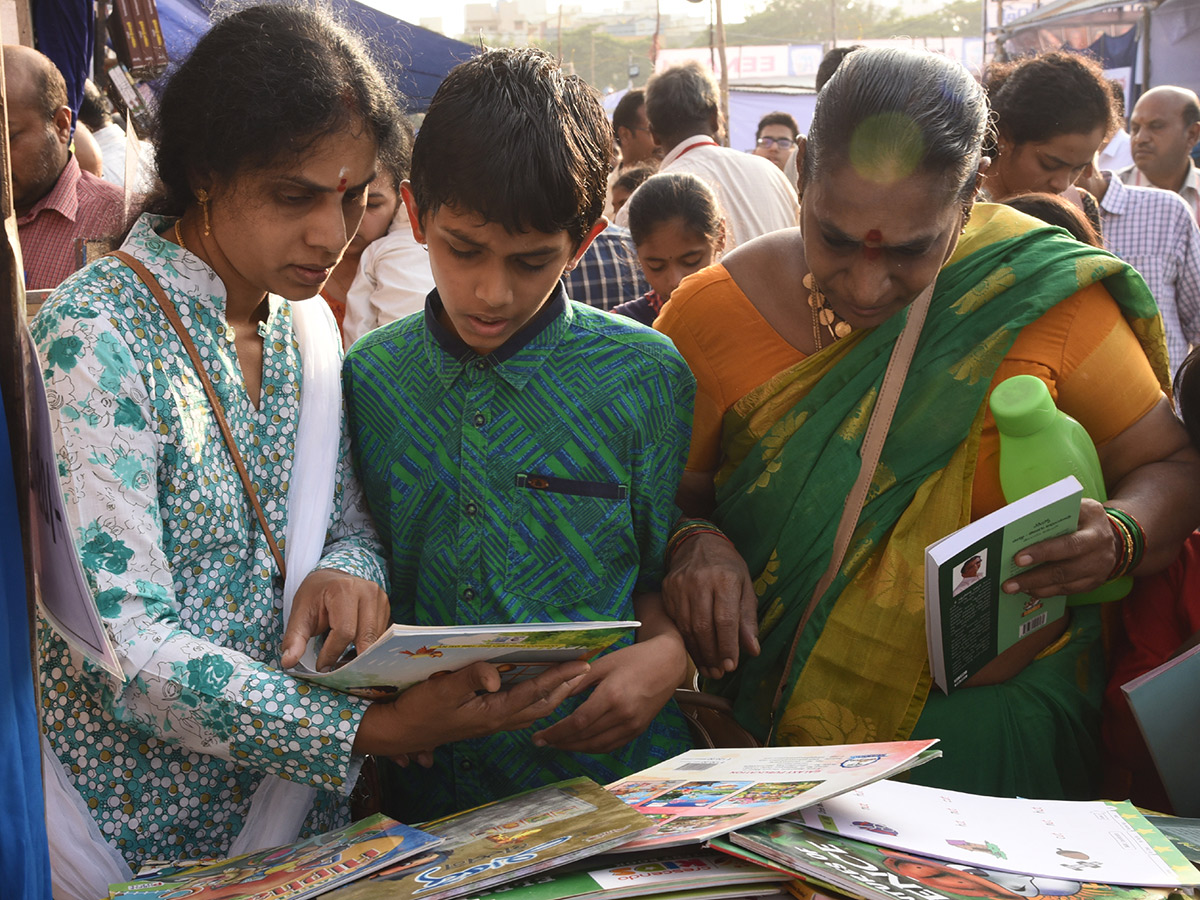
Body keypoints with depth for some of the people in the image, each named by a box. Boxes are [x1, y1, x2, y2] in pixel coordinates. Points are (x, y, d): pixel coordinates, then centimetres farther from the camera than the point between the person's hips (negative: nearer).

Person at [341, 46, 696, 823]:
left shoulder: (643, 377, 0)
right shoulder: (369, 380, 5)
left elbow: (663, 575, 7)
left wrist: (668, 653, -12)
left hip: (608, 774, 0)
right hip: (423, 787, 1)